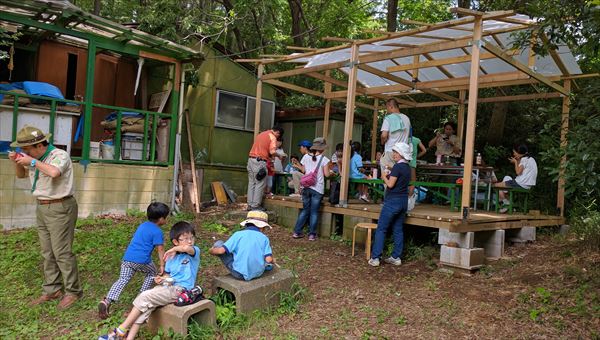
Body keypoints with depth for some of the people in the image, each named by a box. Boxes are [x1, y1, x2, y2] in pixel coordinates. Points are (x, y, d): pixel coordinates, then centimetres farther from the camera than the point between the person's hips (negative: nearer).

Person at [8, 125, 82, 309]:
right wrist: (17, 162, 4)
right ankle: (52, 290, 22)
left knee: (62, 252, -5)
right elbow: (21, 175, 24)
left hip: (60, 208, -8)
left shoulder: (59, 155, -14)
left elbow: (54, 172, -34)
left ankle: (73, 292, 6)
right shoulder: (36, 158, 9)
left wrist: (32, 161, -21)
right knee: (47, 253, 12)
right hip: (42, 208, 8)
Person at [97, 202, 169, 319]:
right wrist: (162, 265, -10)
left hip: (127, 257, 6)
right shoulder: (157, 231, -3)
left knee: (122, 280, 5)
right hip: (142, 260, -6)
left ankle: (107, 301, -13)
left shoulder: (143, 225, 21)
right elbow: (160, 249, -8)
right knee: (152, 273, 21)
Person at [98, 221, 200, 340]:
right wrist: (161, 279, -3)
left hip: (180, 290, -7)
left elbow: (186, 248, -33)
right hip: (167, 286, 7)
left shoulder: (195, 251, -9)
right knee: (145, 305, -15)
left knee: (144, 297, -15)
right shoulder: (172, 257, 12)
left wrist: (173, 249, -14)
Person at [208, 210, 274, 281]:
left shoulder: (238, 235, -7)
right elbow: (269, 260, -11)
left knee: (219, 243, 9)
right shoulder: (264, 238, -3)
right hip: (258, 273, 3)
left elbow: (221, 250, -11)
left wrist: (211, 250, 10)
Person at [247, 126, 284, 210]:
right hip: (260, 162, -8)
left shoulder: (261, 134, 21)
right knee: (260, 184, -2)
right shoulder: (272, 137, -4)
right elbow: (272, 152, -15)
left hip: (251, 159, 8)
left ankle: (250, 204, 13)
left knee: (252, 183, 10)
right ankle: (255, 206, -2)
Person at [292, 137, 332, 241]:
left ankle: (297, 232, 14)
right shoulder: (324, 159, -8)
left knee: (305, 210, 15)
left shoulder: (306, 157, 3)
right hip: (317, 188, -4)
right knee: (314, 212, 5)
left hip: (306, 187, 4)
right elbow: (326, 174, -6)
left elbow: (303, 170, 11)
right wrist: (329, 168, 12)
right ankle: (312, 234, 8)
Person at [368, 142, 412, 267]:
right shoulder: (407, 168, 12)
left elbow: (390, 184, -17)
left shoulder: (397, 166, -15)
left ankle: (375, 258, -4)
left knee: (381, 229, -4)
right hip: (403, 201, 9)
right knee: (398, 230, 11)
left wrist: (384, 177, 0)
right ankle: (396, 257, 15)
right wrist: (389, 176, 9)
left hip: (393, 201, -9)